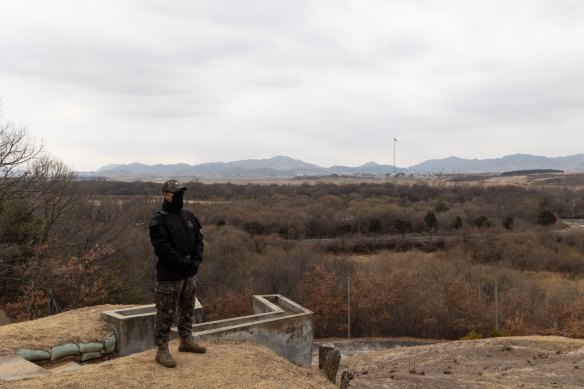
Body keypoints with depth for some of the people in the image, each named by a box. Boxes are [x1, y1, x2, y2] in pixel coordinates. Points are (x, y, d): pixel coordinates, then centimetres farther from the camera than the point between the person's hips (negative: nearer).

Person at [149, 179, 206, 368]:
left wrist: (197, 259, -7)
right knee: (166, 313, -1)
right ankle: (162, 350, 7)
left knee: (187, 309, 19)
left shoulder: (188, 216, 9)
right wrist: (183, 263, -21)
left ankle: (186, 341, 34)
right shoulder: (159, 220, -14)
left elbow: (198, 238, 10)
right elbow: (162, 248, -21)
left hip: (190, 273, 8)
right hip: (169, 275, -7)